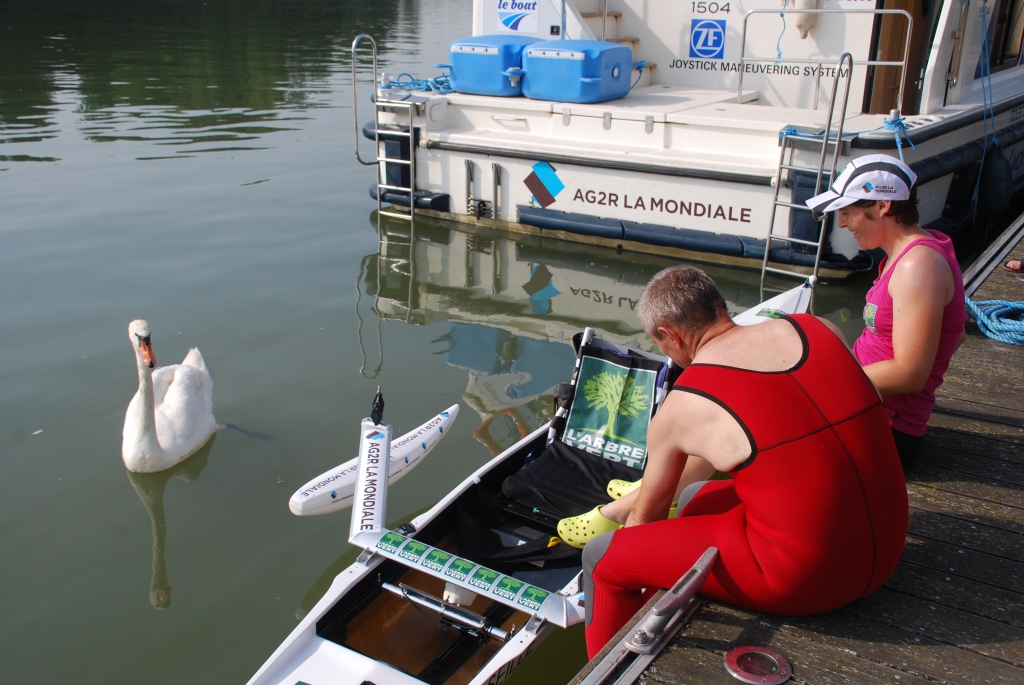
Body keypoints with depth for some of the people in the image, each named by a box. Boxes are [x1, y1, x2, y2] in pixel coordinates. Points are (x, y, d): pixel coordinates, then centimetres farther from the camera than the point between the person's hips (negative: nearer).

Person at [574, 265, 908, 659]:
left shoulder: (678, 409, -10)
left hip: (801, 578, -7)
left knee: (603, 557, 8)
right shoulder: (818, 329, 4)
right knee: (695, 497, 30)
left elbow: (647, 515, 8)